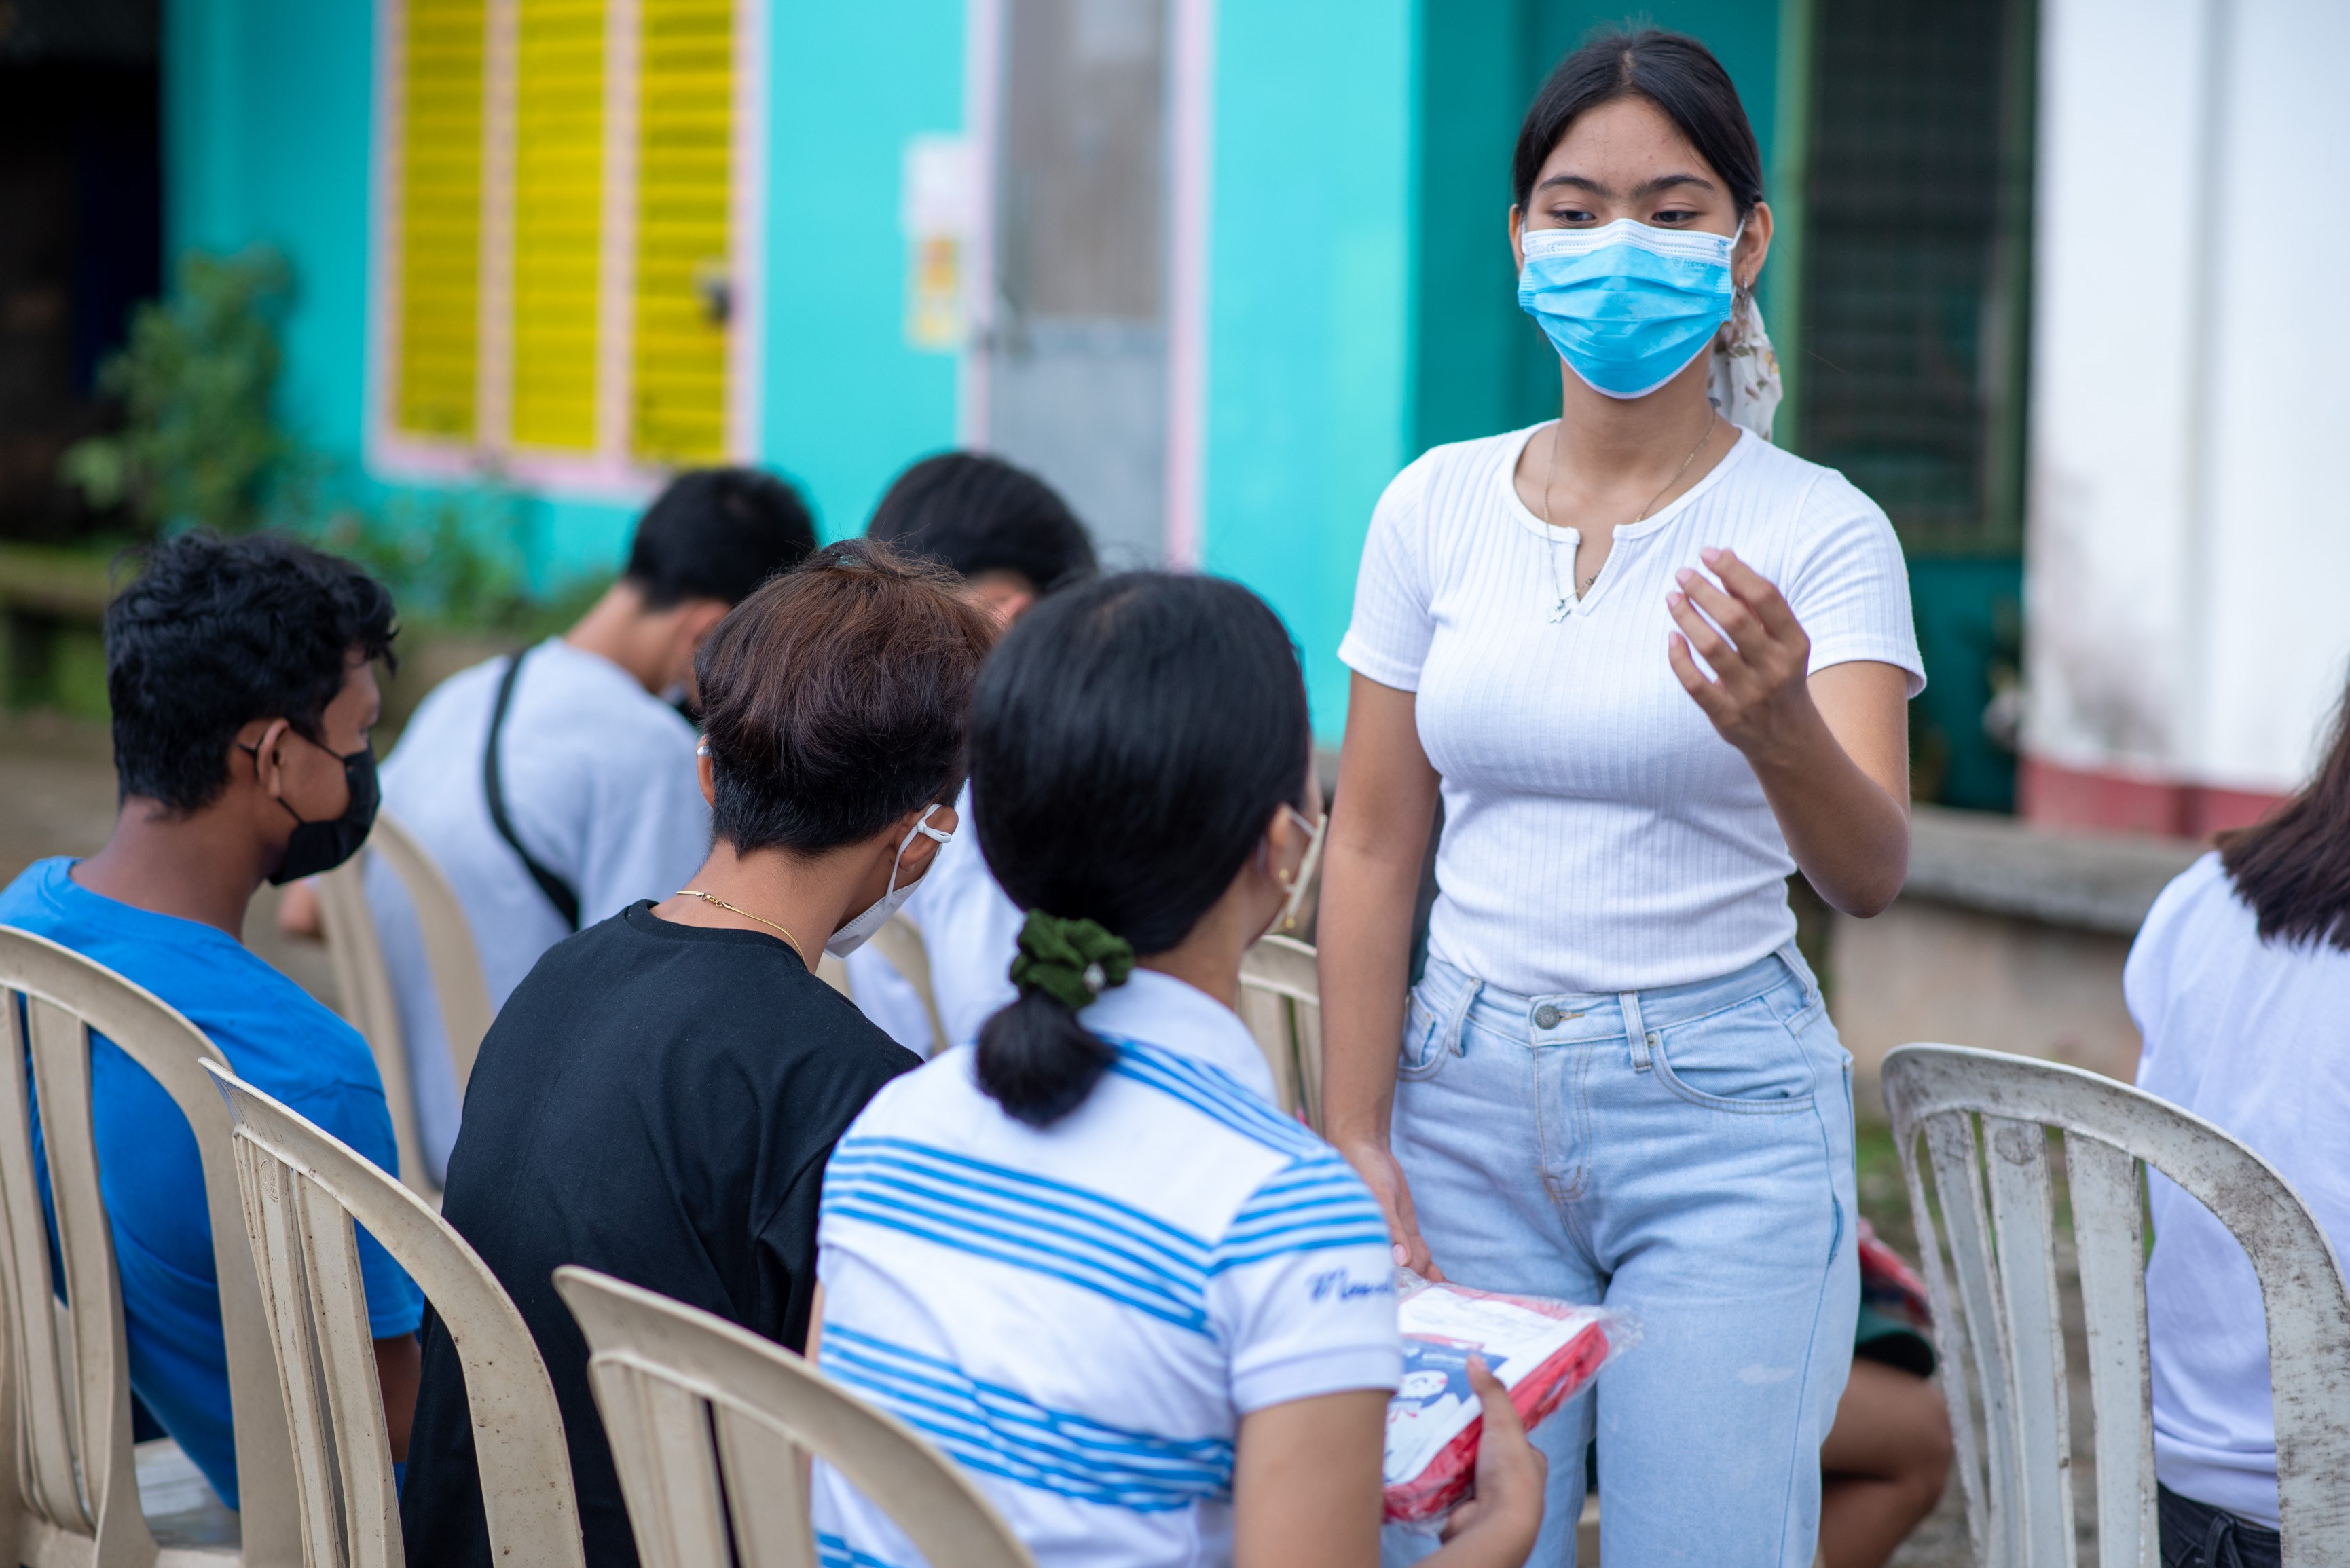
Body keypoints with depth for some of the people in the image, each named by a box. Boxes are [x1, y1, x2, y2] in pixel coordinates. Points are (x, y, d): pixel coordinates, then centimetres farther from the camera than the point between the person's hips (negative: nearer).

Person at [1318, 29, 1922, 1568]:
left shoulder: (1817, 530, -6)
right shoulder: (1436, 506, 4)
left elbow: (1872, 873, -18)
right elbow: (1373, 848, 8)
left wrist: (1781, 732, -39)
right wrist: (1353, 1146, 3)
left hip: (1725, 1110, -3)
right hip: (1470, 1093, 3)